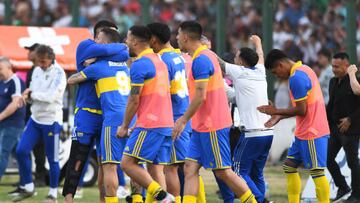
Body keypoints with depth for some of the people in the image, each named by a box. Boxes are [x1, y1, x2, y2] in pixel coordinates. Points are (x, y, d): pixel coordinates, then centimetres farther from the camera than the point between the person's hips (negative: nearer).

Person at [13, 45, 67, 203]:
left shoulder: (58, 73, -13)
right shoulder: (37, 71, 9)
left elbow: (51, 96, -23)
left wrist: (32, 94, -11)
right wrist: (28, 95, -9)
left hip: (51, 121, -6)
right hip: (35, 118, 6)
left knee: (52, 158, 1)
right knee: (21, 151, -2)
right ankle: (27, 188, 10)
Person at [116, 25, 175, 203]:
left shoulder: (139, 64, -10)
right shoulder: (159, 61, 18)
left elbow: (134, 100, -11)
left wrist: (125, 126, -1)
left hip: (149, 125, -9)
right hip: (166, 124, 9)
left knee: (127, 163, -8)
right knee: (155, 169, 7)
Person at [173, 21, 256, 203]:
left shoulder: (201, 60, -17)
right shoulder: (207, 55, 14)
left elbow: (200, 96, -22)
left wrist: (183, 120, -15)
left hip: (211, 126, -10)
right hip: (202, 126, 10)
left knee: (223, 171, -4)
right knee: (190, 168, 3)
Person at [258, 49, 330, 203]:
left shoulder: (296, 78, -18)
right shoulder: (304, 70, 12)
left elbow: (301, 110, -19)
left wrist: (276, 112, -8)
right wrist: (280, 116, 16)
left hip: (311, 133, -10)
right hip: (303, 133, 10)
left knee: (316, 172, -7)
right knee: (289, 167, 13)